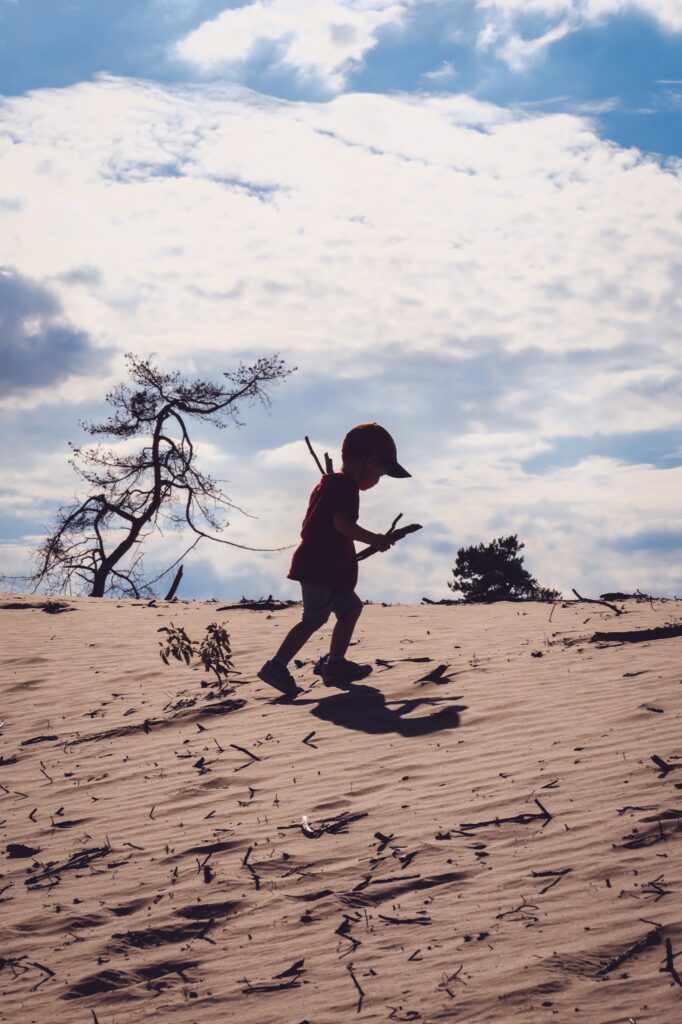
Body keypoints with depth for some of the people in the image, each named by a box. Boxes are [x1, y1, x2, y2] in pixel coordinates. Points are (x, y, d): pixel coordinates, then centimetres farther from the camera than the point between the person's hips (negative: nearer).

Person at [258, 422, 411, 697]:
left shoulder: (328, 484, 20)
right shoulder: (346, 485, -11)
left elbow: (308, 526, 25)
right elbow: (341, 523, -24)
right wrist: (375, 540, -17)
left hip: (325, 568, 11)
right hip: (322, 569, -11)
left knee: (351, 607, 17)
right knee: (315, 619, -14)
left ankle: (335, 665, 19)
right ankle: (277, 666, -19)